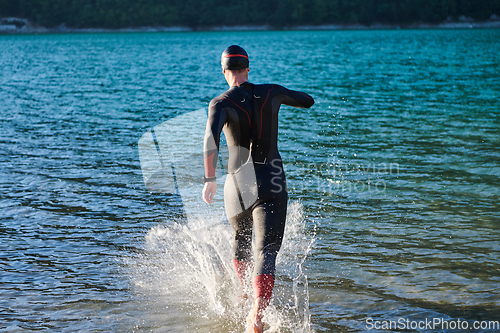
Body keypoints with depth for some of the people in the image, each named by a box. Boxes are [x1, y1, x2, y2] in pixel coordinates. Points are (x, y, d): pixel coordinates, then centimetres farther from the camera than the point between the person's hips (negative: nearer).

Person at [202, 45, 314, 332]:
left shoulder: (222, 103, -3)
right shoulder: (272, 93, 6)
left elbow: (211, 136, -25)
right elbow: (308, 101, 24)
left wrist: (209, 178, -21)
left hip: (238, 184, 1)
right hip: (272, 184, -1)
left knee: (241, 239, 30)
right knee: (266, 251, -13)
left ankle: (247, 292, 47)